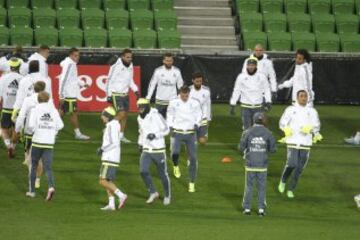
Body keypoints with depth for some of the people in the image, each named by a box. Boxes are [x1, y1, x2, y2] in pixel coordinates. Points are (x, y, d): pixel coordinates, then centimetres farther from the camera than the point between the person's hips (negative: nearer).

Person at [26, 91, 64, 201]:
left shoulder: (35, 110, -4)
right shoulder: (53, 110, 5)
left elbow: (31, 125, -14)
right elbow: (60, 125, 1)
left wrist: (33, 131, 8)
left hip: (37, 142, -2)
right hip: (49, 143, 2)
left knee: (34, 166, 14)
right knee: (48, 167, 0)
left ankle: (32, 190, 19)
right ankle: (51, 187, -25)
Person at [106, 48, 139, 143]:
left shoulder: (130, 66, 4)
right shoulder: (116, 66, -18)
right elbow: (110, 81, -14)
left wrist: (136, 90, 3)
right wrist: (109, 95, -14)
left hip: (125, 94, 7)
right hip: (116, 94, -7)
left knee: (125, 115, 8)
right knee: (121, 114, -16)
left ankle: (121, 136, 18)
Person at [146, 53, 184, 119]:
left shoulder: (177, 71, -2)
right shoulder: (158, 71, -6)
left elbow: (180, 85, 7)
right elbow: (152, 84, -1)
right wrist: (148, 98, -6)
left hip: (172, 100, 0)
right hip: (160, 101, 0)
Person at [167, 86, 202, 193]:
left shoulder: (195, 103, -2)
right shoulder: (174, 103, -1)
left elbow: (199, 115, 11)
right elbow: (170, 115, 12)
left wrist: (196, 124, -7)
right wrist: (171, 126, -1)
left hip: (190, 133, 1)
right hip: (177, 133, -1)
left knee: (193, 158, -2)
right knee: (175, 153, -25)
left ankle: (192, 183, 8)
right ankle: (176, 166, 11)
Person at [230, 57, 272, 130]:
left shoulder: (261, 77, 0)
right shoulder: (241, 77, -1)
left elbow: (266, 89, 3)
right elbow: (236, 91, 3)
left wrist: (268, 102, -9)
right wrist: (232, 104, 0)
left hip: (258, 107, 0)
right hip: (246, 107, 0)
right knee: (247, 128, 1)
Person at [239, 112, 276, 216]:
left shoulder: (247, 133, -7)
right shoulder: (268, 133, -5)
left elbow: (241, 148, -6)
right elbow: (273, 149, -3)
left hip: (250, 165, 0)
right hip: (262, 165, 0)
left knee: (249, 186, 9)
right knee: (261, 187, 9)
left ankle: (247, 208, 9)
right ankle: (261, 208, 8)